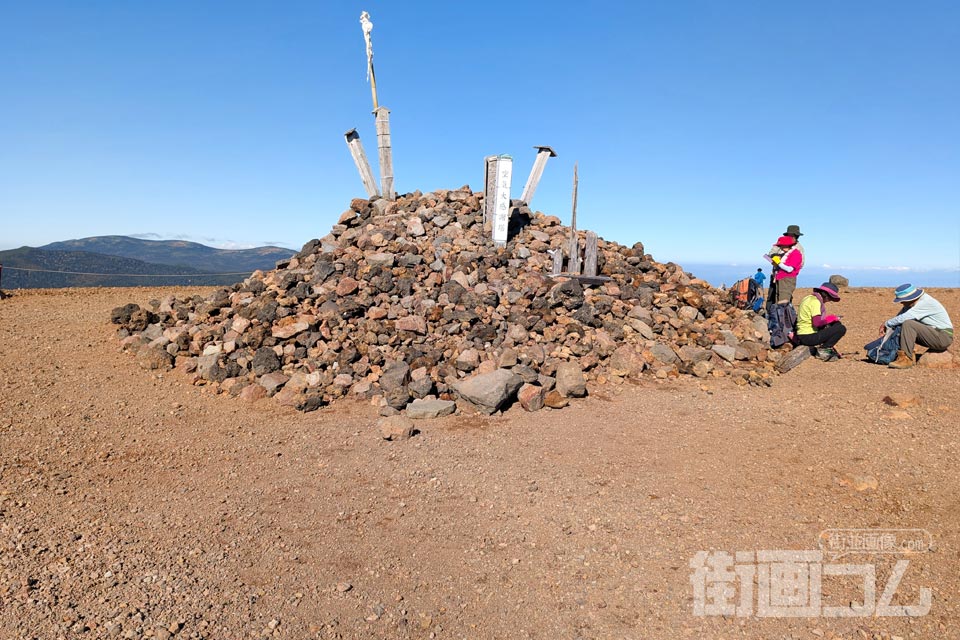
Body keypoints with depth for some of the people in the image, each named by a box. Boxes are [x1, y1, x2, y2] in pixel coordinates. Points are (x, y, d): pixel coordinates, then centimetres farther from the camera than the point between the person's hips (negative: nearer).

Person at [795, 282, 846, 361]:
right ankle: (823, 349, -3)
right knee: (841, 329, -10)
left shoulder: (810, 298, 14)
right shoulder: (815, 301, -15)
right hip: (808, 337, -10)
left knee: (837, 324, 21)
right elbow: (817, 323, -24)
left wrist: (829, 318, 6)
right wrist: (831, 318, -8)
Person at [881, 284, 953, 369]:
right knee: (900, 328, 5)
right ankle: (911, 357, -4)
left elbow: (902, 318, -28)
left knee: (907, 324, -25)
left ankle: (906, 359, -24)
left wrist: (886, 324, -14)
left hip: (943, 337, -9)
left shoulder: (925, 303, -22)